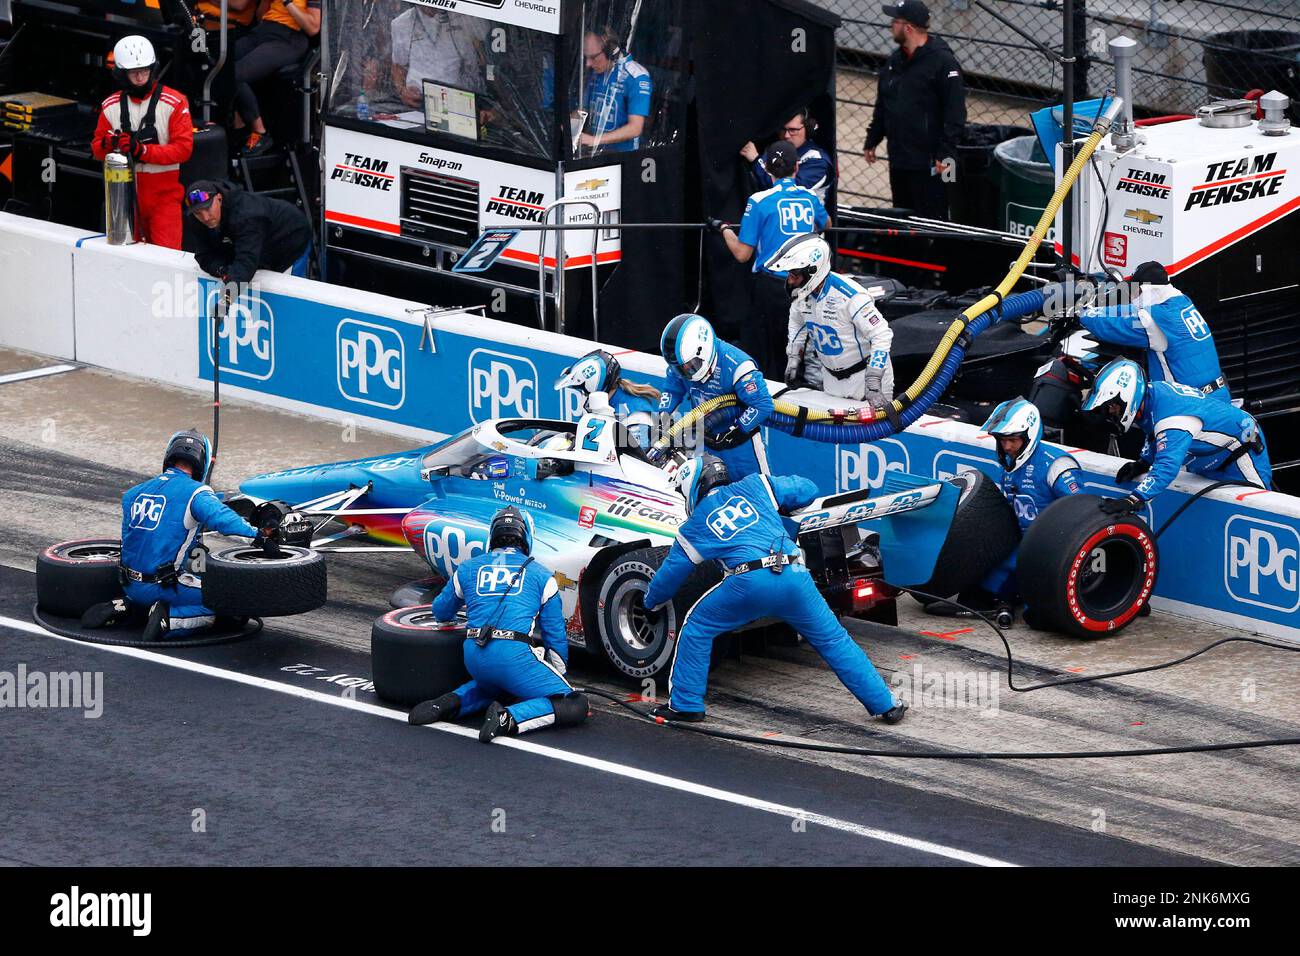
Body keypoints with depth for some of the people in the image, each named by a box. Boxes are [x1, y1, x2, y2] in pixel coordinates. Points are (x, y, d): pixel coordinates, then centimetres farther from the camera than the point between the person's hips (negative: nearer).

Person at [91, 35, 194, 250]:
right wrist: (108, 144, -13)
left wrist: (142, 150, -22)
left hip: (164, 194, -4)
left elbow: (183, 148, -12)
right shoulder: (111, 106, 7)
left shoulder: (174, 102, -7)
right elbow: (97, 150, 12)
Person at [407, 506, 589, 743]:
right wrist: (558, 671, 28)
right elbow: (555, 633, 13)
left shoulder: (468, 569, 18)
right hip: (515, 657, -5)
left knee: (491, 686, 38)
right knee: (575, 706, -2)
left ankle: (451, 703, 7)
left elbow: (441, 612, 33)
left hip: (475, 658, 5)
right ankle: (509, 719, -24)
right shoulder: (541, 574, 11)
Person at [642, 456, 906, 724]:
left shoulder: (694, 526, 21)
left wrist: (651, 603, 49)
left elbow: (670, 574, 29)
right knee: (834, 640, 15)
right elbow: (807, 490, 28)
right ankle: (886, 704, 17)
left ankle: (685, 705, 18)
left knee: (696, 628, 18)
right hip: (794, 576, 3)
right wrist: (779, 509, 47)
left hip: (748, 582, -3)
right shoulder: (754, 486, 23)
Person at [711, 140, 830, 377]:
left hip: (771, 285, -5)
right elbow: (826, 224, 29)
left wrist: (724, 229, 10)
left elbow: (742, 254, -7)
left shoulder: (760, 201, -9)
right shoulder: (810, 198, 5)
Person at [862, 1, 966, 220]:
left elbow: (955, 112, -15)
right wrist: (872, 140, 20)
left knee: (931, 219, -7)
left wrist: (946, 152, -19)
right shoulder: (895, 60, 13)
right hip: (898, 159, 8)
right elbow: (882, 107, 23)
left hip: (928, 163, -8)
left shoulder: (942, 61, -12)